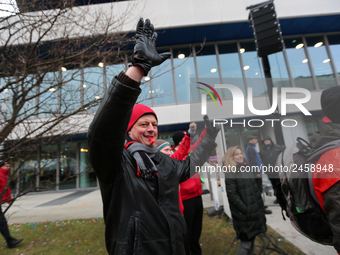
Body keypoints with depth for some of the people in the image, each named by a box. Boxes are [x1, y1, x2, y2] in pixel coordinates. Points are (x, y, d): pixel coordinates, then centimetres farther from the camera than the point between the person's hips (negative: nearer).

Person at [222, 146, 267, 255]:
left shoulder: (246, 169, 10)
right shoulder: (230, 173, -15)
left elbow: (255, 190, 17)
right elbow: (232, 195, -19)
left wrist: (259, 206, 13)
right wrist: (245, 209, -18)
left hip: (254, 212, 7)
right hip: (244, 215, -7)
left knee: (251, 239, 18)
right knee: (246, 242, 1)